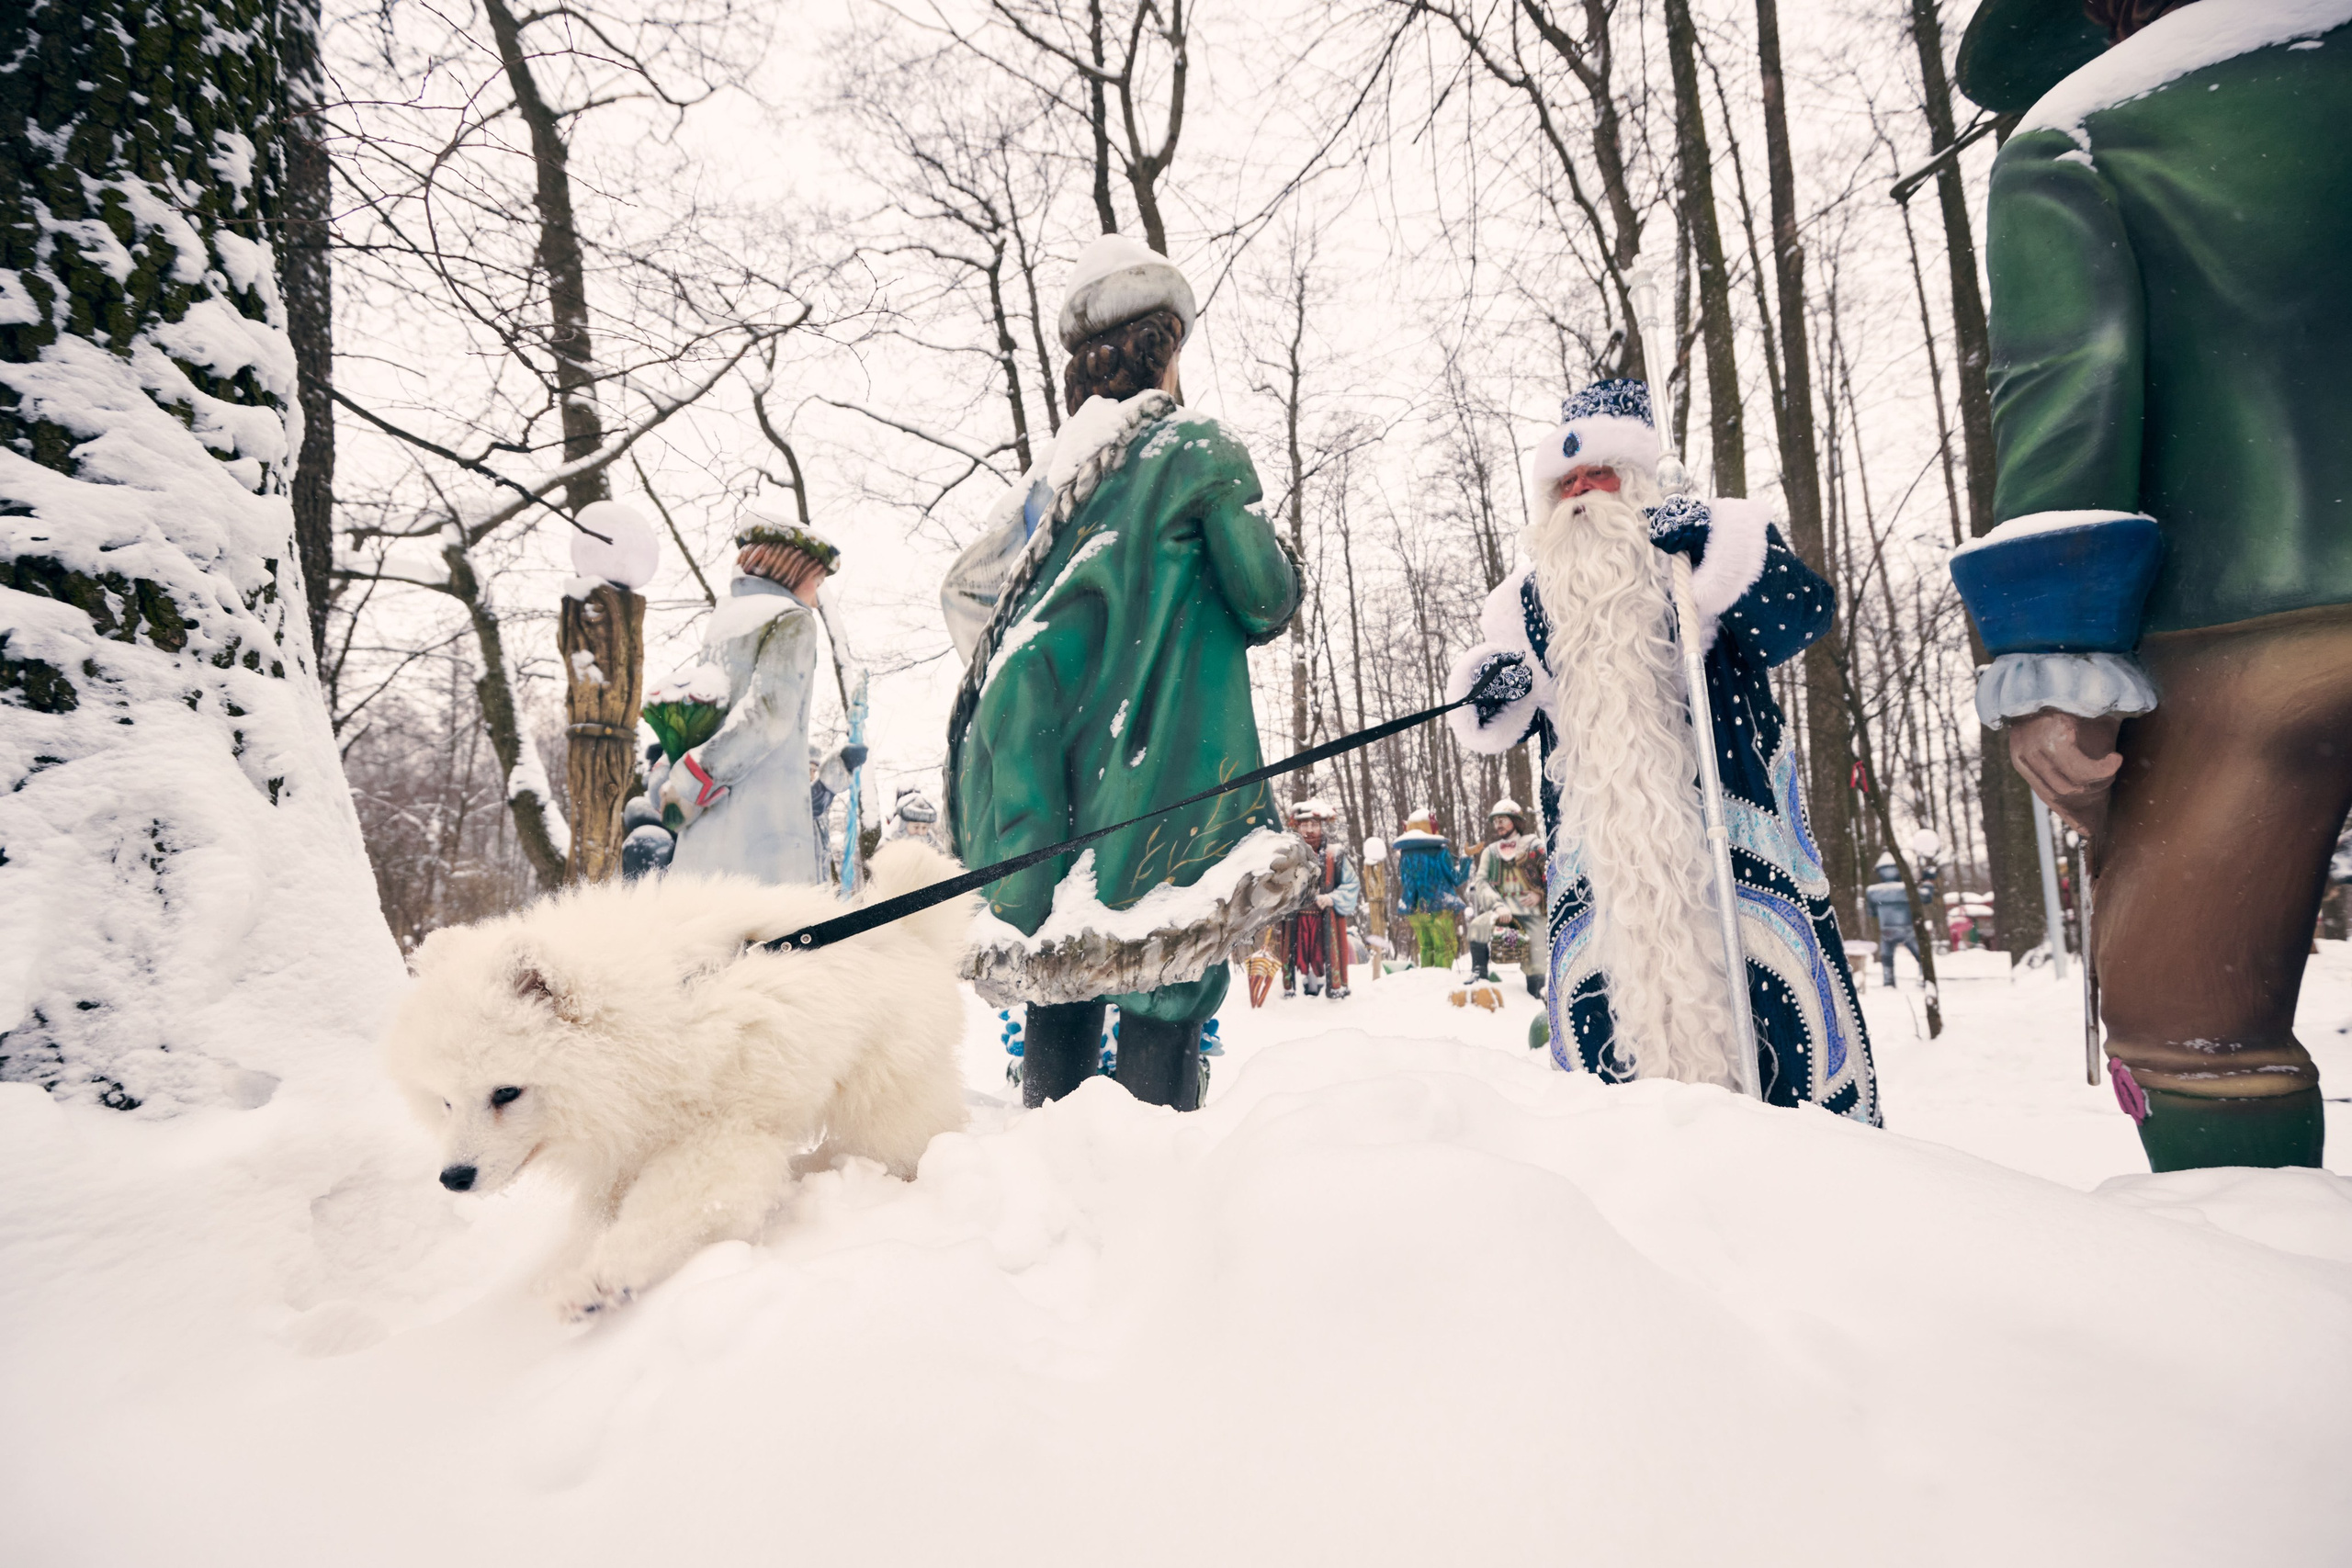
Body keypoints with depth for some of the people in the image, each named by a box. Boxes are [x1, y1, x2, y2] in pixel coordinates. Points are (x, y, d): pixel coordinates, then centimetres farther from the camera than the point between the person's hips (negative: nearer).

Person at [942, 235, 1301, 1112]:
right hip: (1151, 768, -6)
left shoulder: (1053, 464, 15)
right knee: (1165, 988, -3)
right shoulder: (1199, 450, -2)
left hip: (1034, 765, 6)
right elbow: (1266, 600, -4)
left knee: (1060, 969, 12)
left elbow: (966, 589, 15)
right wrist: (1280, 578, 18)